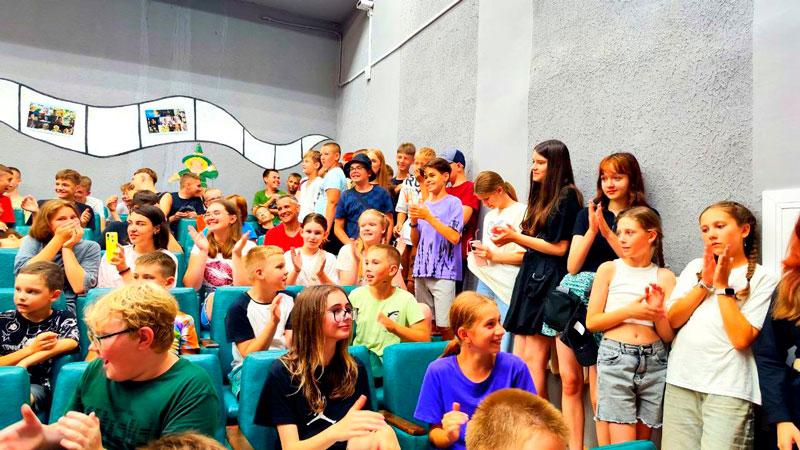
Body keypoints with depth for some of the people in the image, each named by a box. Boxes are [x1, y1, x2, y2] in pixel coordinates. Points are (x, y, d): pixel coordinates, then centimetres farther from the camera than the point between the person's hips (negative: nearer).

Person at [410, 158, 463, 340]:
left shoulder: (453, 203, -1)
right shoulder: (424, 205, 14)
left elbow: (455, 238, -14)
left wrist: (428, 217, -14)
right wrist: (414, 222, -1)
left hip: (443, 272, -6)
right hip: (422, 271, 6)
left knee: (444, 326, -7)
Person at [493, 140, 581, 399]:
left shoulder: (567, 195, -7)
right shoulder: (541, 195, 17)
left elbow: (560, 248, -13)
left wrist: (517, 237, -8)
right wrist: (511, 238, 2)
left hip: (549, 280, -8)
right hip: (530, 275, 8)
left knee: (534, 358, -5)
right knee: (518, 358, 6)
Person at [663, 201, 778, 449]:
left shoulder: (762, 279, 0)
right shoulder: (694, 267, 11)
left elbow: (742, 338, -12)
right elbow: (672, 320, 1)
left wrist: (722, 285, -9)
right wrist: (705, 282, -6)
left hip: (728, 389, -3)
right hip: (680, 382, 4)